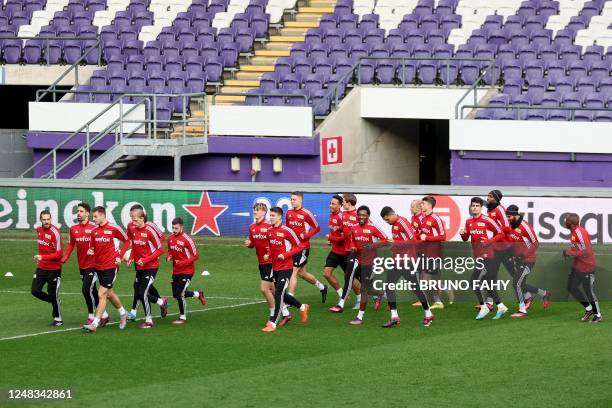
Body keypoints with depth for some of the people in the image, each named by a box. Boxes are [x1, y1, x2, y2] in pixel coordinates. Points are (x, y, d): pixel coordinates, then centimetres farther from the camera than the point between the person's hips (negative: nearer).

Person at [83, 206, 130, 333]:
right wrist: (90, 251, -8)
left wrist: (120, 256, -6)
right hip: (98, 266, 7)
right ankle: (123, 313, 41)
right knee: (109, 293, 19)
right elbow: (92, 247, 15)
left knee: (102, 294, -11)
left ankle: (95, 323, -12)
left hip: (111, 266, -7)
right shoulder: (94, 231, 5)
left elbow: (127, 241, 1)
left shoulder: (114, 229, -11)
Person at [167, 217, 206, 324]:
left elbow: (195, 256, -13)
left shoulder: (187, 240, -18)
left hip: (186, 271, -8)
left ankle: (182, 318, 7)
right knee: (175, 294, 13)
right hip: (176, 271, 8)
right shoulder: (170, 238, 3)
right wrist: (168, 257, -4)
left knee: (180, 294, -10)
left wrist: (182, 263, -22)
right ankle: (198, 294, 34)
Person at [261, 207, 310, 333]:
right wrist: (268, 255, 2)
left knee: (279, 294, -11)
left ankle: (272, 323, -9)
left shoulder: (286, 231, -15)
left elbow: (299, 246, -10)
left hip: (285, 267, -8)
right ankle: (302, 307, 38)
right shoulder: (269, 231, 6)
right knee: (281, 295, 16)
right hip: (275, 268, 8)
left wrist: (286, 255, -19)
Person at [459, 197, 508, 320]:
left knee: (476, 280, -14)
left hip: (487, 256, -7)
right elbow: (466, 238, 19)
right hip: (478, 257, 7)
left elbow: (501, 234, -8)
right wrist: (462, 234, -3)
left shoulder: (487, 220, -11)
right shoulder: (469, 221, 9)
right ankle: (501, 306, 19)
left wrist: (489, 241, -19)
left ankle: (483, 307, -4)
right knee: (488, 283, 10)